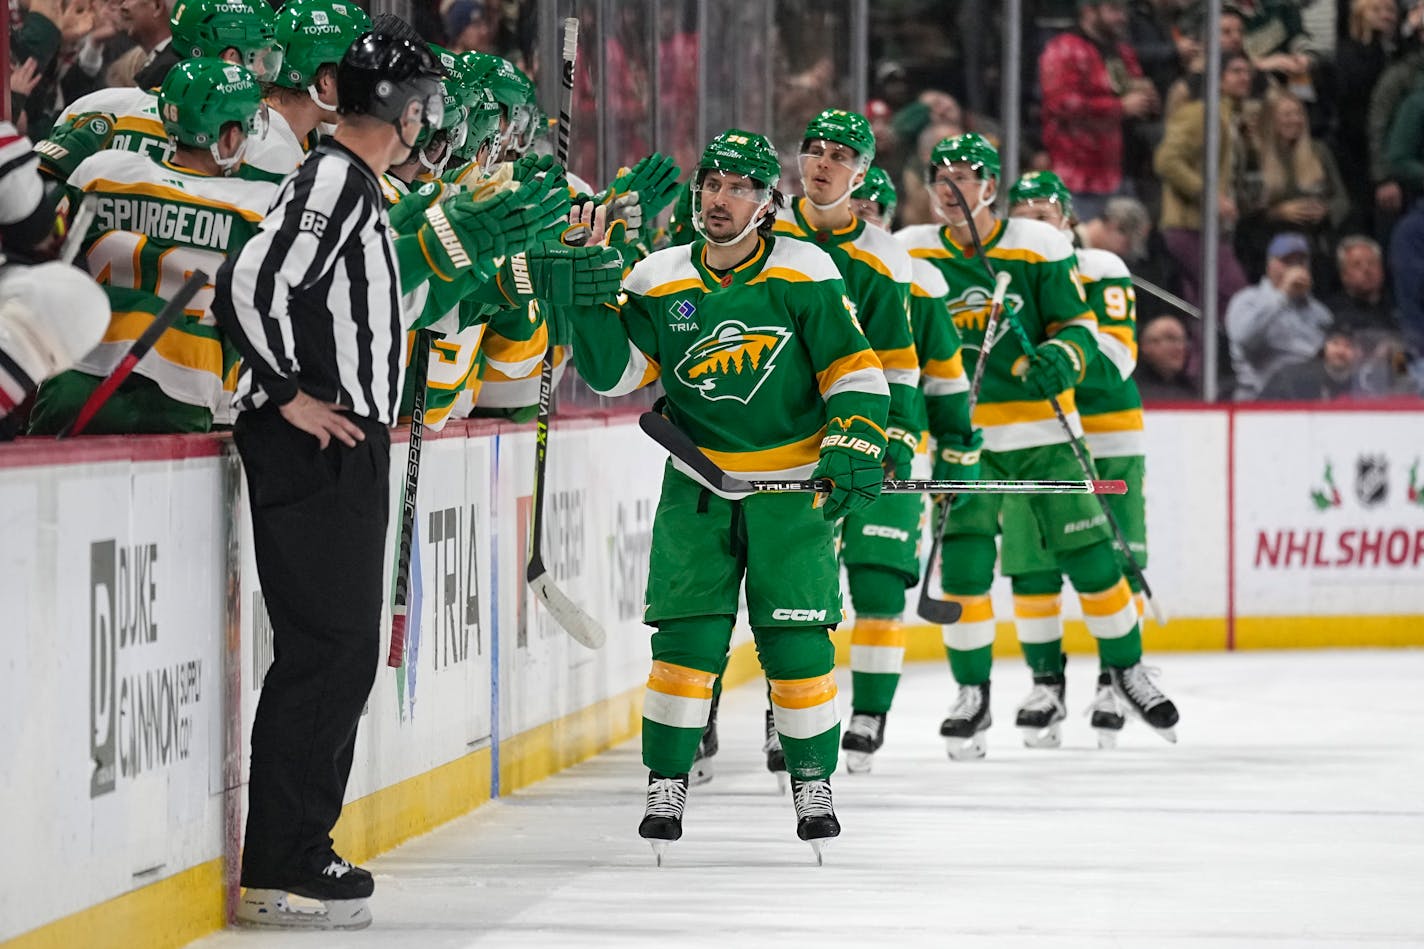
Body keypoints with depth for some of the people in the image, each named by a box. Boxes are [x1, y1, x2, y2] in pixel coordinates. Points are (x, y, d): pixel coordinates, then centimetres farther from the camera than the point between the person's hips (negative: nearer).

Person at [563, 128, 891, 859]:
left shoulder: (803, 275, -5)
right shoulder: (661, 281, 1)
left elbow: (854, 368, -4)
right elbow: (614, 373, -3)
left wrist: (854, 447, -15)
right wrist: (589, 304, -17)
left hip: (792, 482, -2)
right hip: (699, 481, 2)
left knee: (796, 639, -4)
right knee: (687, 634, -6)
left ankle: (813, 783, 11)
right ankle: (667, 784, 5)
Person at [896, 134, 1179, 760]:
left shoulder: (1038, 246, -3)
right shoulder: (913, 253, 0)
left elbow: (1079, 323, 0)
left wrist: (1061, 356, -22)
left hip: (1045, 430, 0)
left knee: (1089, 554, 1)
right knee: (963, 559, -12)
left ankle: (1126, 667, 21)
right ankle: (973, 694, 0)